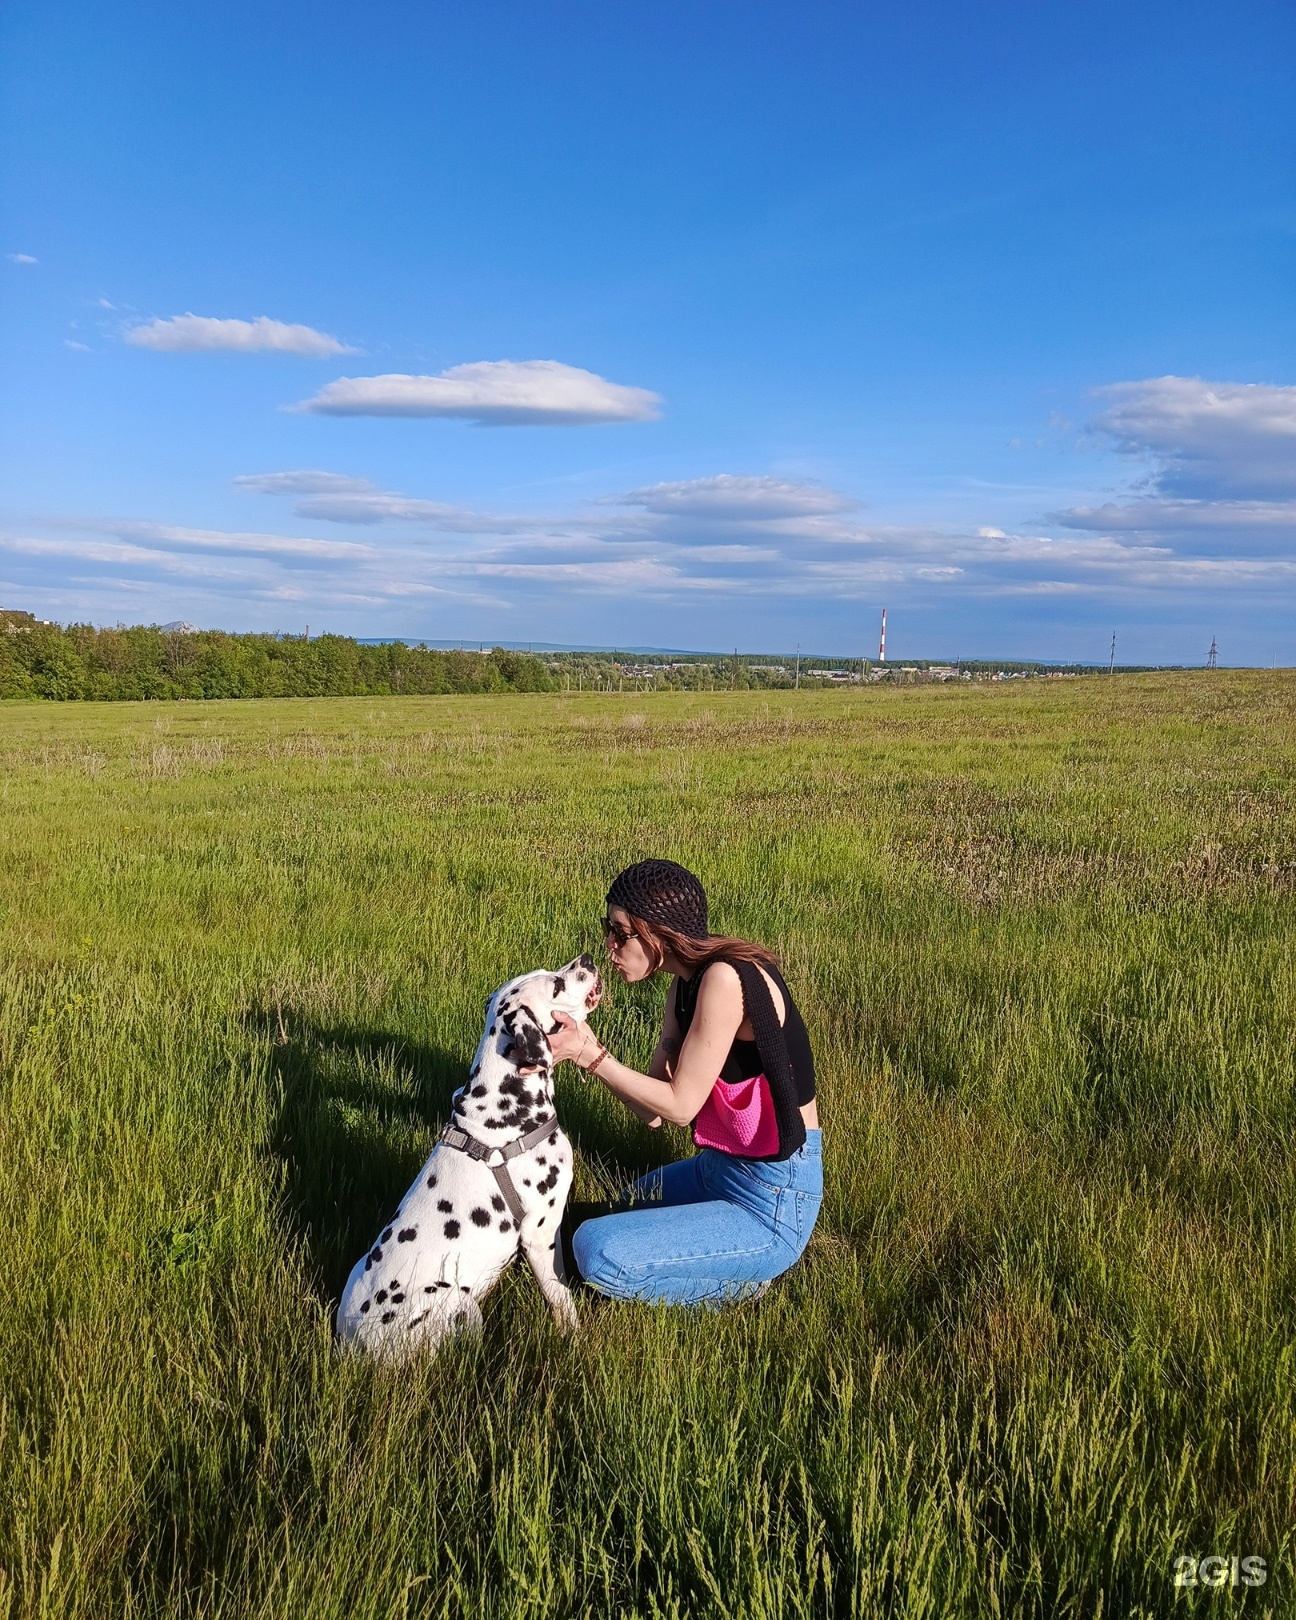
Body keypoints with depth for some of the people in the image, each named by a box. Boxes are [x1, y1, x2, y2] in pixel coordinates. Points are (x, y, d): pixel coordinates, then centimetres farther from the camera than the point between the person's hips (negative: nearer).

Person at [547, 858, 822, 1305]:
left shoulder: (725, 979, -25)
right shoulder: (687, 981, 3)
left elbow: (679, 1105, -20)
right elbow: (653, 1110, -1)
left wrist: (589, 1055, -20)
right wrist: (588, 1046, -15)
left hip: (771, 1206, -10)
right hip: (718, 1168, 10)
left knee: (597, 1251, -19)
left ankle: (739, 1283, 1)